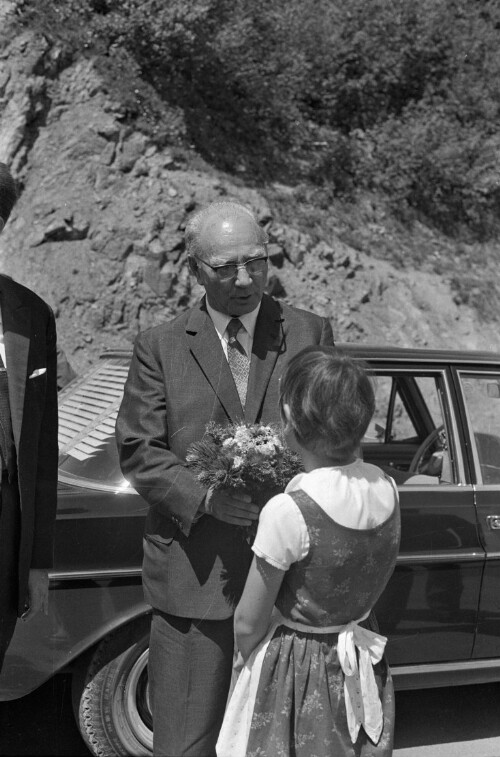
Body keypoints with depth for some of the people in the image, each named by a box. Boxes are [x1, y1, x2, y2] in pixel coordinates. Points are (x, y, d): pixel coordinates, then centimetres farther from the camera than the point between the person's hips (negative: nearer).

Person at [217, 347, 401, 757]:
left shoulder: (288, 512, -27)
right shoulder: (386, 488, -9)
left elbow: (249, 623, -15)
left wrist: (248, 657, 4)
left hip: (296, 674, -5)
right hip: (361, 668, 5)